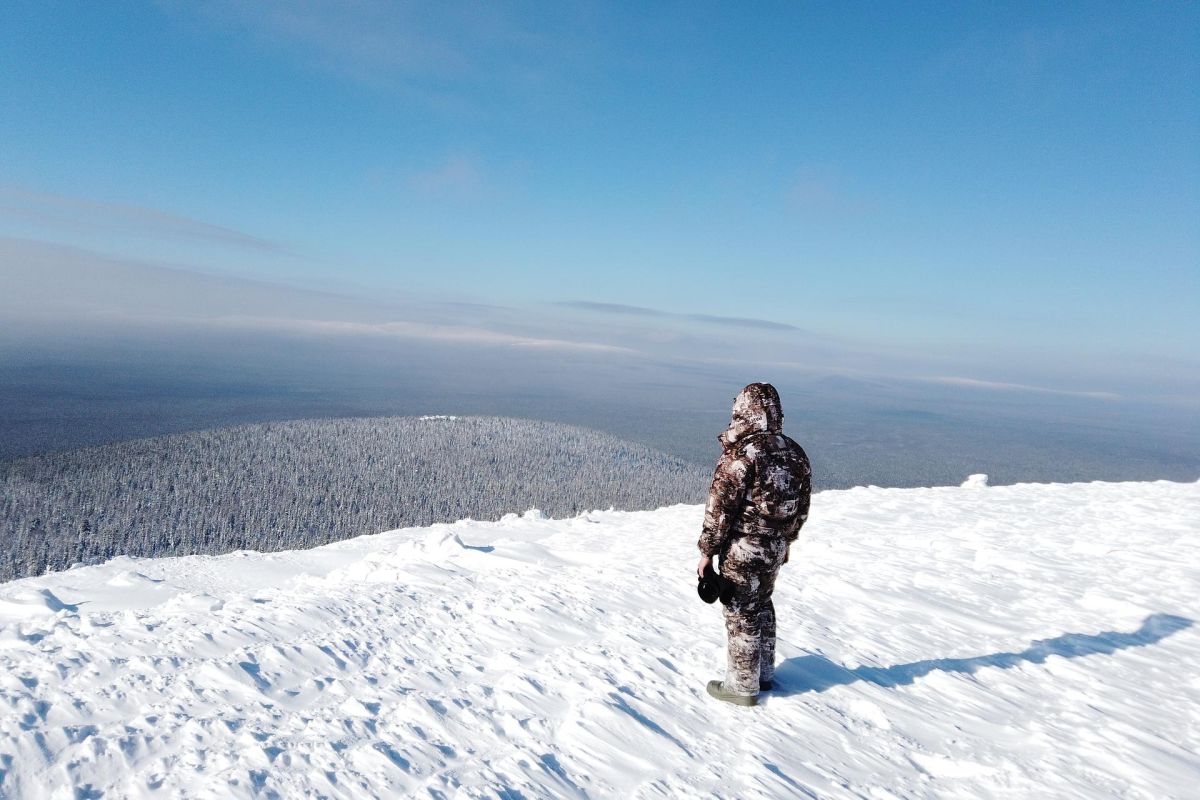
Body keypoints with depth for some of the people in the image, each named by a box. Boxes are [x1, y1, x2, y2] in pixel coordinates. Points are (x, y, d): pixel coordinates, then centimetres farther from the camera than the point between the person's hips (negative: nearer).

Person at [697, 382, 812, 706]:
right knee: (762, 605, 23)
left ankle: (742, 686, 20)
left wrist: (707, 550, -9)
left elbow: (720, 506, -18)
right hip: (775, 549, 7)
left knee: (741, 614, 7)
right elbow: (801, 508, 10)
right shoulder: (795, 453, 2)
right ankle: (764, 673, 37)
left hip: (742, 549, -7)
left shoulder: (741, 453, -20)